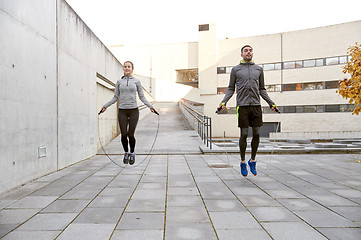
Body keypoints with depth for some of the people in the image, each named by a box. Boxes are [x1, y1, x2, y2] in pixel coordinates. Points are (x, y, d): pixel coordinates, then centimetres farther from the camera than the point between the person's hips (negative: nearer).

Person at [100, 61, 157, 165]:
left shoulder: (136, 81, 6)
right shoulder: (119, 82, 9)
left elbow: (142, 97, 6)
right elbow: (115, 97, 12)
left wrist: (150, 106, -5)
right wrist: (105, 106, 4)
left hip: (133, 110, -1)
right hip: (122, 111, 1)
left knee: (131, 134, -3)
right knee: (124, 134, -3)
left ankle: (132, 153, 22)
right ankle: (126, 152, 23)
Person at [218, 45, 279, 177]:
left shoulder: (259, 69, 17)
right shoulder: (235, 69, 9)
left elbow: (262, 89, 20)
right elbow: (230, 89, 9)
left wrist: (271, 103, 14)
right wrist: (223, 102, -6)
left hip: (256, 106, 3)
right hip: (242, 106, -3)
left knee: (256, 134, 3)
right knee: (244, 134, -2)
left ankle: (253, 161, 21)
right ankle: (243, 162, 13)